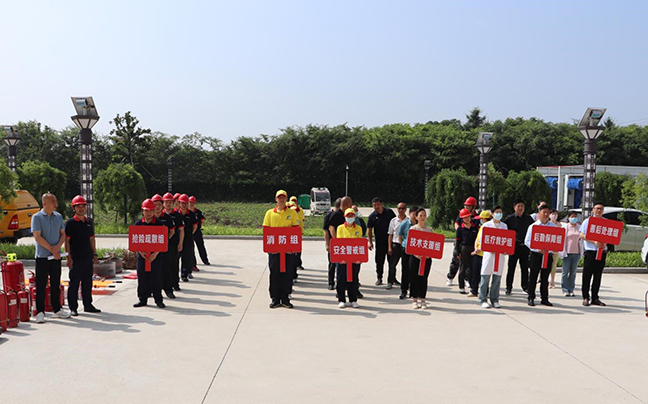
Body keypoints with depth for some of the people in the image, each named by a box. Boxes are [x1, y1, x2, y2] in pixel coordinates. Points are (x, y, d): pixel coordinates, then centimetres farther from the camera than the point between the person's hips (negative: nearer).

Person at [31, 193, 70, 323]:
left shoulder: (58, 216, 10)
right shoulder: (37, 217, -6)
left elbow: (63, 234, 10)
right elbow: (37, 237, -11)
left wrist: (58, 247, -9)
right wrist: (51, 250, -13)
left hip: (56, 256, 5)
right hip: (42, 256, -5)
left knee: (56, 284, 11)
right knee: (41, 285, -1)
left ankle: (57, 310, 21)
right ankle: (40, 312, 5)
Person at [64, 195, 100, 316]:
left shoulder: (89, 222, 14)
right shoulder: (70, 223, -4)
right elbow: (66, 240, -7)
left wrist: (94, 254, 14)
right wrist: (69, 257, -13)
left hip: (88, 257, 6)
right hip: (75, 258, -6)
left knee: (88, 283, 12)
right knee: (74, 283, -1)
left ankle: (88, 305, 22)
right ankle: (73, 308, 7)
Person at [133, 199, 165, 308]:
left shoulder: (159, 224, 0)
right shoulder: (138, 224, 6)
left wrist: (155, 254, -13)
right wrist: (140, 252, -9)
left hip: (156, 255, -2)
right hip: (142, 255, 2)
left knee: (156, 278, 1)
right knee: (142, 278, 5)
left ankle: (158, 300, 11)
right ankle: (142, 299, 17)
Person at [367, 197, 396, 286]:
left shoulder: (389, 212, 0)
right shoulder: (372, 216, -1)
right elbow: (369, 230, 2)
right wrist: (370, 242, -5)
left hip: (391, 241, 0)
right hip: (379, 242, 0)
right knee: (379, 261, 4)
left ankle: (392, 278, 20)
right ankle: (379, 278, 16)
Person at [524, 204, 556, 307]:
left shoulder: (553, 227, 8)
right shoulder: (533, 226, 0)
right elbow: (527, 241, -5)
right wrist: (538, 249, -17)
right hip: (536, 254, -2)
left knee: (545, 277, 9)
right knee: (533, 277, 2)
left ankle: (544, 298, 17)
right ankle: (531, 297, 10)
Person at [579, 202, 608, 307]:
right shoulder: (587, 221, 4)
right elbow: (582, 235, -5)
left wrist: (605, 243, -11)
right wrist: (594, 242, -16)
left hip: (602, 251, 3)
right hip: (590, 251, -3)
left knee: (598, 276, 7)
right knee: (587, 275, -3)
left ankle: (595, 298, 14)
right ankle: (585, 298, 3)